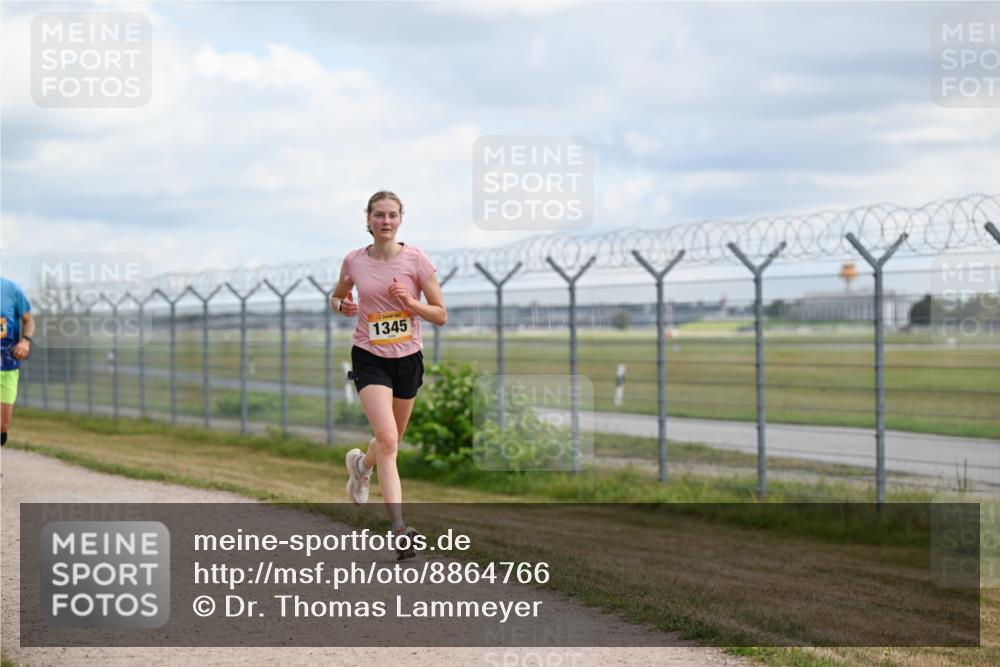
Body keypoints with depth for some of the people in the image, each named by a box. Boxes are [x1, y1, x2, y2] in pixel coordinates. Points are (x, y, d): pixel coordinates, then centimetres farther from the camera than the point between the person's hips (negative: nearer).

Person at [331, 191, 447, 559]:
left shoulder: (415, 259, -7)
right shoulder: (354, 261, -3)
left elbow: (440, 315, -4)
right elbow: (337, 297, 17)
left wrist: (409, 302, -21)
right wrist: (342, 305, -6)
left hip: (408, 358, 2)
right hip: (370, 358, -2)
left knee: (391, 440, 17)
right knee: (387, 439, -19)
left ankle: (360, 464, 53)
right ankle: (398, 528, -21)